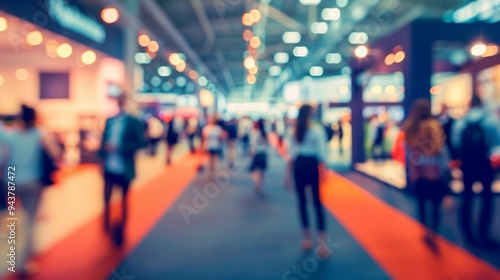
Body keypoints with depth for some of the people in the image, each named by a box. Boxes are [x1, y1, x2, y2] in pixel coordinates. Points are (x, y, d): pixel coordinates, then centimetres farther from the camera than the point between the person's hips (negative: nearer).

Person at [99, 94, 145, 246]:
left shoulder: (134, 122, -7)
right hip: (109, 168, 4)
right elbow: (103, 141, 10)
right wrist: (102, 159, 5)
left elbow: (140, 143, -15)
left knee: (124, 201, 12)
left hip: (124, 170, -3)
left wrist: (118, 147, -21)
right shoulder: (109, 121, 7)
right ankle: (107, 228, 29)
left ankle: (121, 231, 27)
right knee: (107, 199, 12)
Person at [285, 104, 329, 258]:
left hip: (298, 165, 3)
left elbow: (290, 153, 5)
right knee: (317, 202, 0)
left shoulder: (293, 131, 7)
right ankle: (322, 243, -4)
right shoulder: (317, 129, -4)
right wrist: (323, 170, -3)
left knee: (302, 201, 11)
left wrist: (290, 171, 10)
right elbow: (321, 152, -8)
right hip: (313, 164, -3)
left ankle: (307, 239, 18)